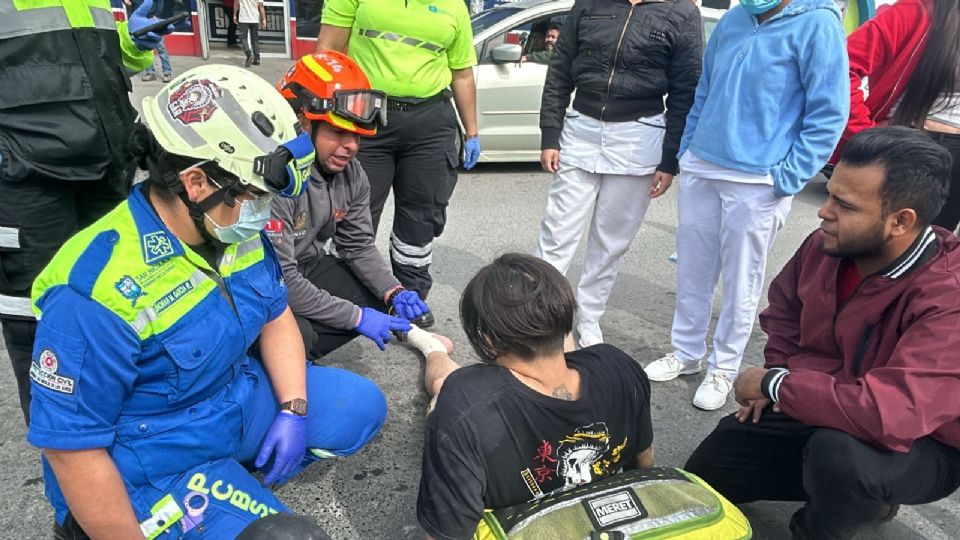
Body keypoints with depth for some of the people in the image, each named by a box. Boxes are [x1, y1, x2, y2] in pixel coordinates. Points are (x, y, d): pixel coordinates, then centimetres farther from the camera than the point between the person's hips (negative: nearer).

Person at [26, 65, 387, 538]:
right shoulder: (97, 292, -30)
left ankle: (230, 475, 7)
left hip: (238, 399, 8)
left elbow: (275, 318, 6)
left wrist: (293, 409, -7)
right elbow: (71, 446, -23)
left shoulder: (237, 232, -7)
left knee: (362, 407, 10)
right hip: (154, 462, -7)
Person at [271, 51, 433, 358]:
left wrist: (394, 293, -16)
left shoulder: (351, 174, -5)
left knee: (381, 297, -3)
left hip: (306, 269, 8)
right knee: (293, 336, -34)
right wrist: (356, 316, -25)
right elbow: (279, 281, -30)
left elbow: (358, 246, 3)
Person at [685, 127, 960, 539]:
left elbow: (890, 416, -44)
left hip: (919, 445, -6)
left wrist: (776, 384, -30)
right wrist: (779, 373, -2)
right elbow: (784, 308, 12)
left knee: (841, 454, -41)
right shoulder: (826, 246, -11)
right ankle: (865, 495, 20)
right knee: (701, 478, 8)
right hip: (813, 411, 7)